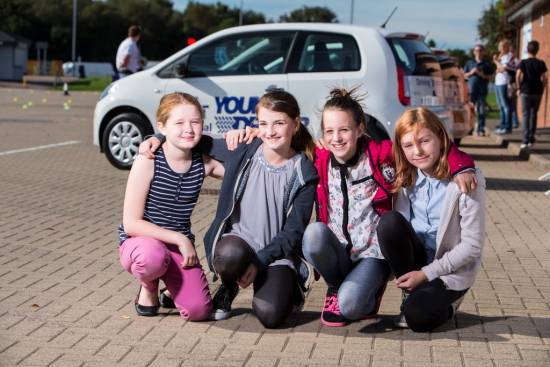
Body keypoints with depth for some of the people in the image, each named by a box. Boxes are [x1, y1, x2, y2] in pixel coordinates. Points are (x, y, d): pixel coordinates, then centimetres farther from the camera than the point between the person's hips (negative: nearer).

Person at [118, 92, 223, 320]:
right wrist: (179, 239, -22)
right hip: (140, 242, -3)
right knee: (153, 256, -40)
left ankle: (172, 289, 18)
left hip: (179, 245, 3)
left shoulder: (204, 163, -5)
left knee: (199, 310, -18)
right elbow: (131, 223, -19)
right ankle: (148, 287, -2)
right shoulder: (148, 161, -17)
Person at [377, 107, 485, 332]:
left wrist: (426, 273, -16)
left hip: (452, 269, -4)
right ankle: (410, 293, -7)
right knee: (389, 221, -24)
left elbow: (472, 246, -16)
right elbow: (395, 231, 2)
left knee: (418, 316, -29)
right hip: (417, 257, 4)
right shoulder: (405, 178, -3)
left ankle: (445, 301, 7)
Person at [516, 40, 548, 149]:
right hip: (537, 92, 2)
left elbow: (518, 76, -15)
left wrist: (519, 87, -4)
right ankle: (531, 139, 17)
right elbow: (545, 79, -2)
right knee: (533, 114, 14)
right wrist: (542, 89, 10)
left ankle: (526, 140, -8)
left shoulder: (523, 62, -3)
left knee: (526, 115, 0)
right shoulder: (541, 63, 2)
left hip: (526, 91, -2)